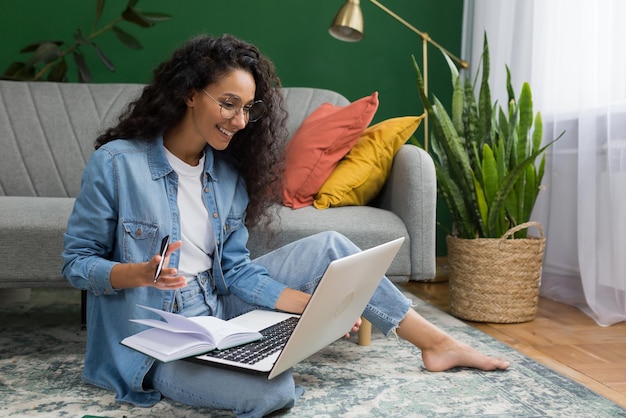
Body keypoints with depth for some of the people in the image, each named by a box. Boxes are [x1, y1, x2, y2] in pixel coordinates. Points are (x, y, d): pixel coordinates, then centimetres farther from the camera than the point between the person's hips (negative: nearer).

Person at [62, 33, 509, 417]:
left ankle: (437, 343, 4)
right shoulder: (115, 163, -15)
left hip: (217, 309, 6)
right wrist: (139, 274, -28)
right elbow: (76, 261, -8)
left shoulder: (229, 173, 2)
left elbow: (235, 270, 0)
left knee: (328, 247, -6)